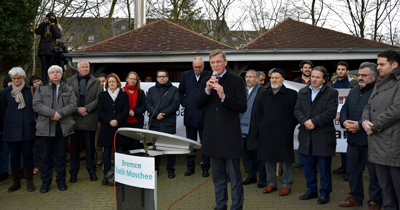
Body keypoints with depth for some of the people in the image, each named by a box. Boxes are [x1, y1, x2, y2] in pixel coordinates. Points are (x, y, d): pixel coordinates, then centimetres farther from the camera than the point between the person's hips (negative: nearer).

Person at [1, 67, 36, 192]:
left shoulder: (29, 90, 3)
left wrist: (34, 118, -3)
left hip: (27, 129, -1)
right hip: (11, 129, 1)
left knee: (27, 154, 1)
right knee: (14, 156, 6)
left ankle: (29, 181, 10)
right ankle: (16, 182, 16)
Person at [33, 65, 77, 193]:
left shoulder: (69, 90, 12)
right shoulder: (41, 89, 8)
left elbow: (73, 105, -1)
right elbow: (37, 105, -4)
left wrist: (61, 113, -16)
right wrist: (53, 113, -16)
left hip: (63, 126, 1)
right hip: (46, 126, -1)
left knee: (62, 155, 7)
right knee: (46, 156, 5)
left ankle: (61, 180, 17)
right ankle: (45, 182, 15)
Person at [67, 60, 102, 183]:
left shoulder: (96, 82, 7)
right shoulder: (70, 81, 9)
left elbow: (99, 99, -2)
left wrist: (86, 108, -12)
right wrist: (77, 109, -8)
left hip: (89, 119, -1)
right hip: (74, 119, 1)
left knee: (90, 147, 6)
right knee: (74, 147, 6)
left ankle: (92, 171, 17)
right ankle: (74, 172, 15)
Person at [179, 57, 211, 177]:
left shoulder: (209, 76, -4)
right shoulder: (186, 75, 7)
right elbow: (180, 91, 17)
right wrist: (183, 103, 6)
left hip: (204, 116, -3)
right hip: (189, 115, 3)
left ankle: (205, 168, 15)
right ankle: (190, 167, 23)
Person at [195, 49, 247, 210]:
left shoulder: (236, 81, -4)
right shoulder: (206, 82, 10)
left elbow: (243, 107, -11)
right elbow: (197, 105, 1)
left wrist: (224, 96, -23)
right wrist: (207, 90, -14)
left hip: (230, 136, -5)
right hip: (212, 136, 5)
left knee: (234, 176, 3)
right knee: (217, 176, 16)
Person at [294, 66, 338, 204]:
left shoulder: (331, 93, -2)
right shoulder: (302, 92, 12)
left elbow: (330, 113, -12)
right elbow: (297, 110, 4)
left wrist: (313, 122, -17)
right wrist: (305, 121, -14)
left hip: (323, 136, -4)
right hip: (306, 135, 5)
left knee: (324, 167, 3)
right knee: (308, 165, 12)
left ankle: (325, 192, 16)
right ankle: (311, 190, 26)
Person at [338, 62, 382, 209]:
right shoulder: (353, 92, 17)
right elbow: (344, 109, 19)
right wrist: (344, 122, -1)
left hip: (370, 140, -8)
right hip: (353, 139, 8)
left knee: (374, 173, 4)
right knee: (352, 170, 16)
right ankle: (355, 197, 31)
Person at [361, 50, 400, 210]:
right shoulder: (379, 83, 19)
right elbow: (369, 106, 19)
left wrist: (374, 127, -11)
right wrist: (365, 121, -2)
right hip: (378, 144, 8)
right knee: (385, 186, 16)